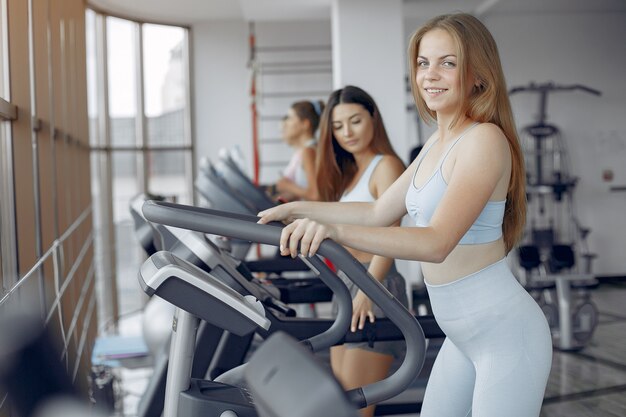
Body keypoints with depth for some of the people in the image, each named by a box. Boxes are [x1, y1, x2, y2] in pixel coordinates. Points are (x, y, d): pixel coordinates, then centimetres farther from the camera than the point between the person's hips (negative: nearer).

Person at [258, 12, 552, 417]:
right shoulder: (437, 143, 10)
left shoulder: (485, 139, -19)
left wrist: (334, 229, -39)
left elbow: (437, 242, -30)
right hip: (465, 334, 9)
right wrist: (298, 209, 11)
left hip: (506, 334, -9)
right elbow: (379, 213, 17)